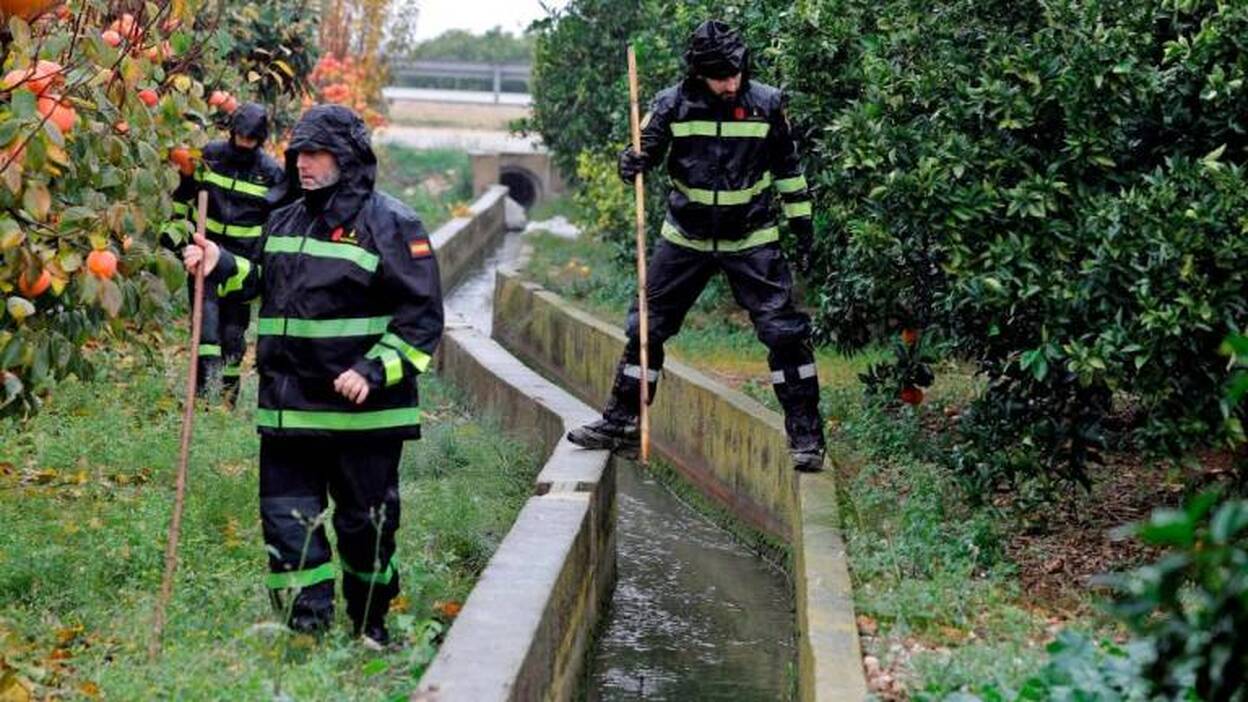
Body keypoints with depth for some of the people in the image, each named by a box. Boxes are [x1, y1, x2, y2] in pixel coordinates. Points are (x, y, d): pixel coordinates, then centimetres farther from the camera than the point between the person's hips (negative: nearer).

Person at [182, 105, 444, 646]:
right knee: (287, 520, 3)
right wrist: (223, 267, 9)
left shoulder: (391, 225, -9)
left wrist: (374, 371, -21)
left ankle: (371, 629, 26)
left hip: (362, 411, -6)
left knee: (365, 525, 8)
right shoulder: (285, 222, 13)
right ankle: (308, 631, 9)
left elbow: (422, 318, -10)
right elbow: (264, 281, 29)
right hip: (287, 410, 6)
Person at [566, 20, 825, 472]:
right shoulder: (673, 105, -9)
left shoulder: (767, 104, -7)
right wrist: (632, 164, -24)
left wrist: (800, 219, 7)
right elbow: (647, 148, -1)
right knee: (646, 328, 5)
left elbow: (787, 166, 4)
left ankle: (806, 435, 1)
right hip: (686, 239, 1)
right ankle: (621, 423, 20)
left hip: (752, 240, -1)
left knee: (784, 330, -9)